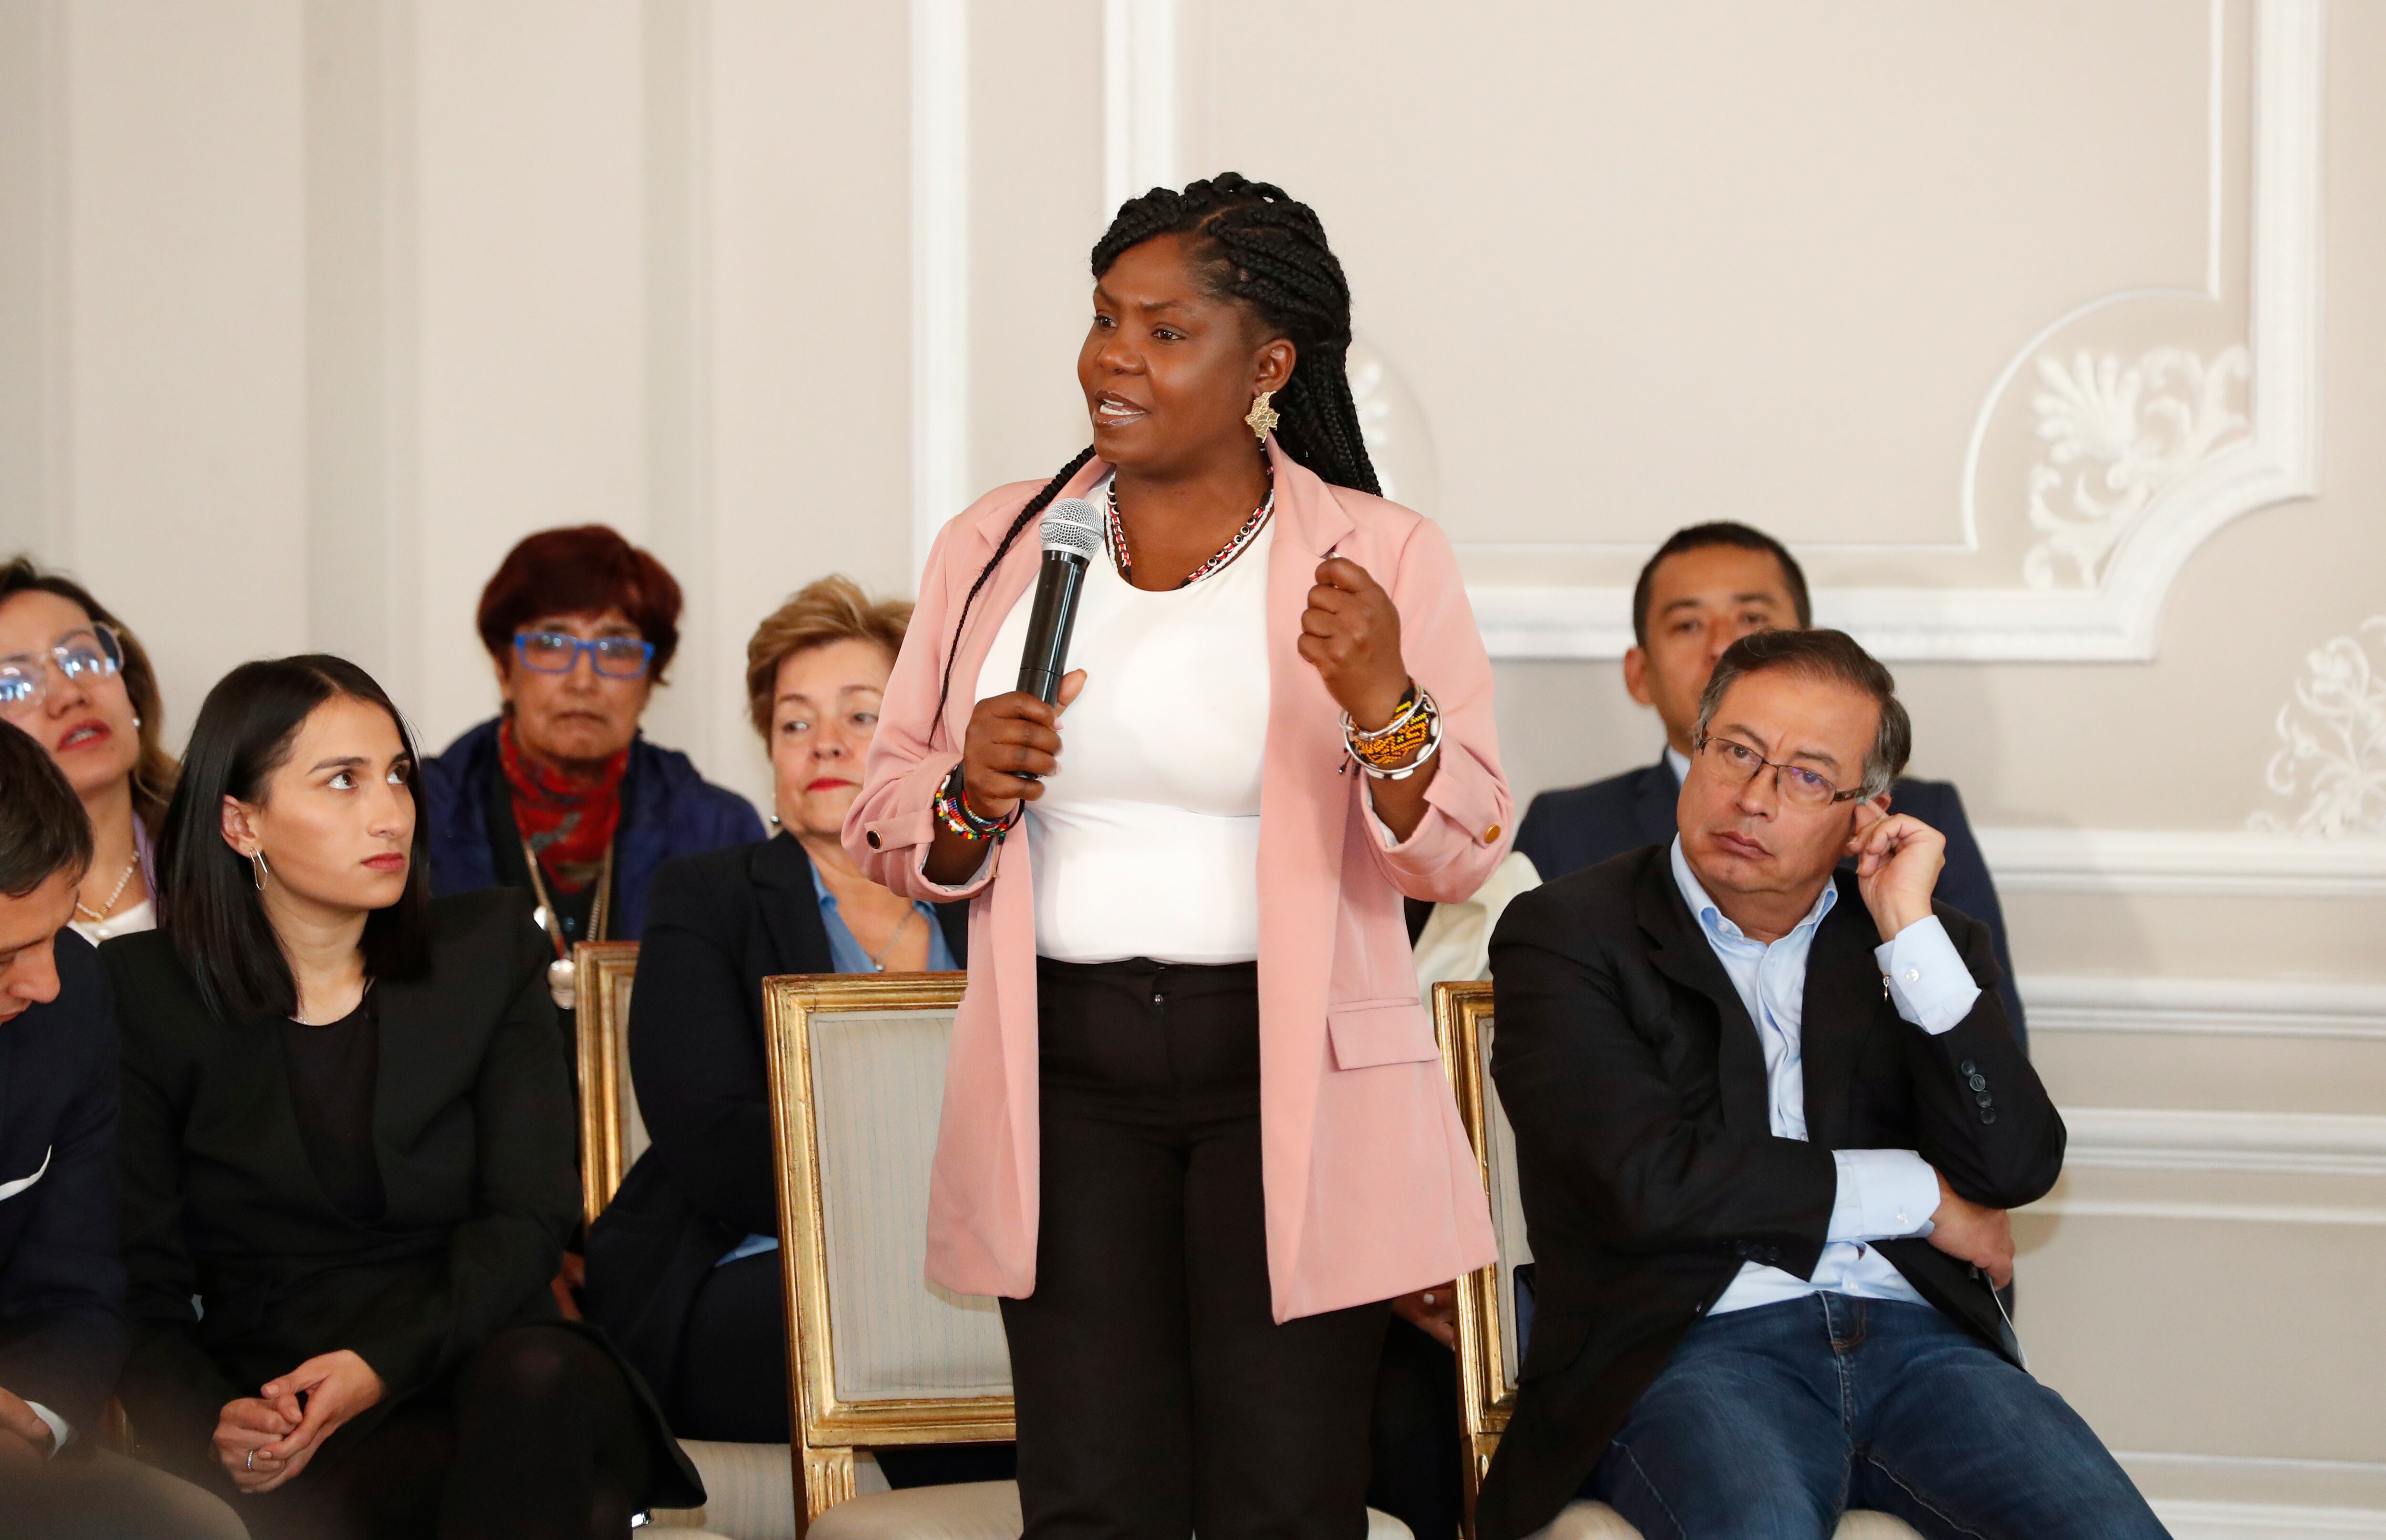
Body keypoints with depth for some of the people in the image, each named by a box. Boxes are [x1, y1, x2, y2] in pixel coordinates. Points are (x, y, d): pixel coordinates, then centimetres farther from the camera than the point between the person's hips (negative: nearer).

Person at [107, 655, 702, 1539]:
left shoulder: (490, 951, 12)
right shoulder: (145, 994, 6)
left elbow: (527, 1219, 2)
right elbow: (142, 1285, 2)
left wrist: (381, 1365, -17)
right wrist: (214, 1424, -21)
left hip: (468, 1361, 4)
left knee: (536, 1371, -36)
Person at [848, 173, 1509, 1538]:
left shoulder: (1381, 558, 0)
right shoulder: (997, 547, 8)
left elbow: (1458, 857, -4)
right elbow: (888, 835, 12)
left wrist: (1381, 701, -22)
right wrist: (968, 796, -10)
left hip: (1290, 1092, -2)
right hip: (1063, 1083, 2)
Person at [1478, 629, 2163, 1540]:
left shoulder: (1924, 944, 18)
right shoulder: (1568, 935, 5)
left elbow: (2016, 1171, 4)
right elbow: (1647, 1182, -8)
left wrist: (1911, 934, -2)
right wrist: (1922, 1198, 0)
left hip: (1912, 1336, 4)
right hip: (1690, 1351, -4)